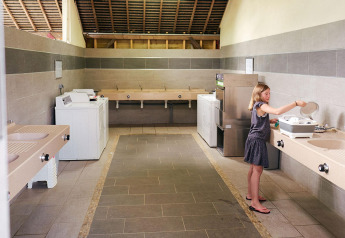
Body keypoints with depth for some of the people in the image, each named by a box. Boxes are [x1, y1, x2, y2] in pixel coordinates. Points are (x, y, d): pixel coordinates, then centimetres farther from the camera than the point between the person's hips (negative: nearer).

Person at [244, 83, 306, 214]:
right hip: (257, 141, -11)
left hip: (255, 140, 11)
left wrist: (270, 121, 9)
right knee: (257, 170, -9)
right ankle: (255, 202, -5)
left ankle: (250, 194, 31)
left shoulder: (258, 106, 14)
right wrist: (296, 103, -31)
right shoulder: (261, 105, -18)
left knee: (253, 168, 18)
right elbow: (277, 111, -33)